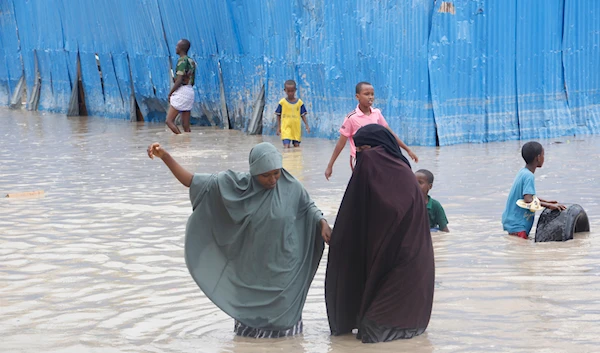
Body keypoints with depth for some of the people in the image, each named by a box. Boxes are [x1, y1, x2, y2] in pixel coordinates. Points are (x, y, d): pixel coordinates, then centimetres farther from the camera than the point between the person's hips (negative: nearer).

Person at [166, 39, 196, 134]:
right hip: (190, 91, 9)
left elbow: (179, 80, -18)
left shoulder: (182, 60, -12)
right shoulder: (191, 61, 15)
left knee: (169, 120, -8)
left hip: (181, 92, -9)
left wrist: (170, 93, -9)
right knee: (185, 124, 8)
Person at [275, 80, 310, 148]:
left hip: (296, 129, 3)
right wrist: (278, 127, 2)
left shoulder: (299, 102, 2)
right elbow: (278, 115, 4)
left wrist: (307, 125, -1)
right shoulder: (282, 102, -2)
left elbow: (303, 115, 8)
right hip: (286, 128, -3)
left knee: (296, 146, 9)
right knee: (286, 146, -18)